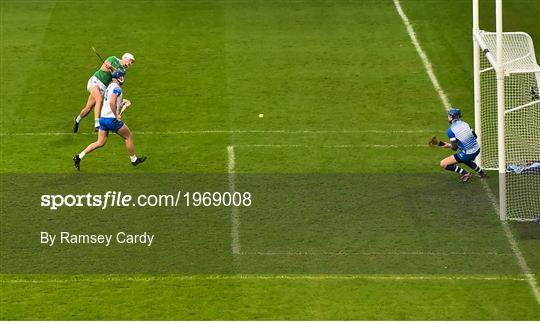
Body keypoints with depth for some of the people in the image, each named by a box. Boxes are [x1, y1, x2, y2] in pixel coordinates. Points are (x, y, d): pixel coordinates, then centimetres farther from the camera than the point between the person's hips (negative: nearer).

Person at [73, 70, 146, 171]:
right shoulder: (117, 88, -13)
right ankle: (134, 159, 21)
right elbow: (111, 102, -27)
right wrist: (116, 116, -19)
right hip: (111, 120, -9)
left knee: (100, 143, 10)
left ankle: (79, 157, 0)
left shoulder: (110, 86, 16)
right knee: (129, 136, 9)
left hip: (103, 118, 9)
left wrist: (121, 104, 24)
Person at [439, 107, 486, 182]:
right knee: (465, 158, 41)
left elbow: (454, 148, -13)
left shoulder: (451, 130, -13)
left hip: (467, 154, -8)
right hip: (477, 150, 8)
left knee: (443, 164, -2)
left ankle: (465, 173, -4)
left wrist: (448, 145, 8)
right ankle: (480, 172, 38)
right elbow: (475, 136, 12)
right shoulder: (464, 124, 6)